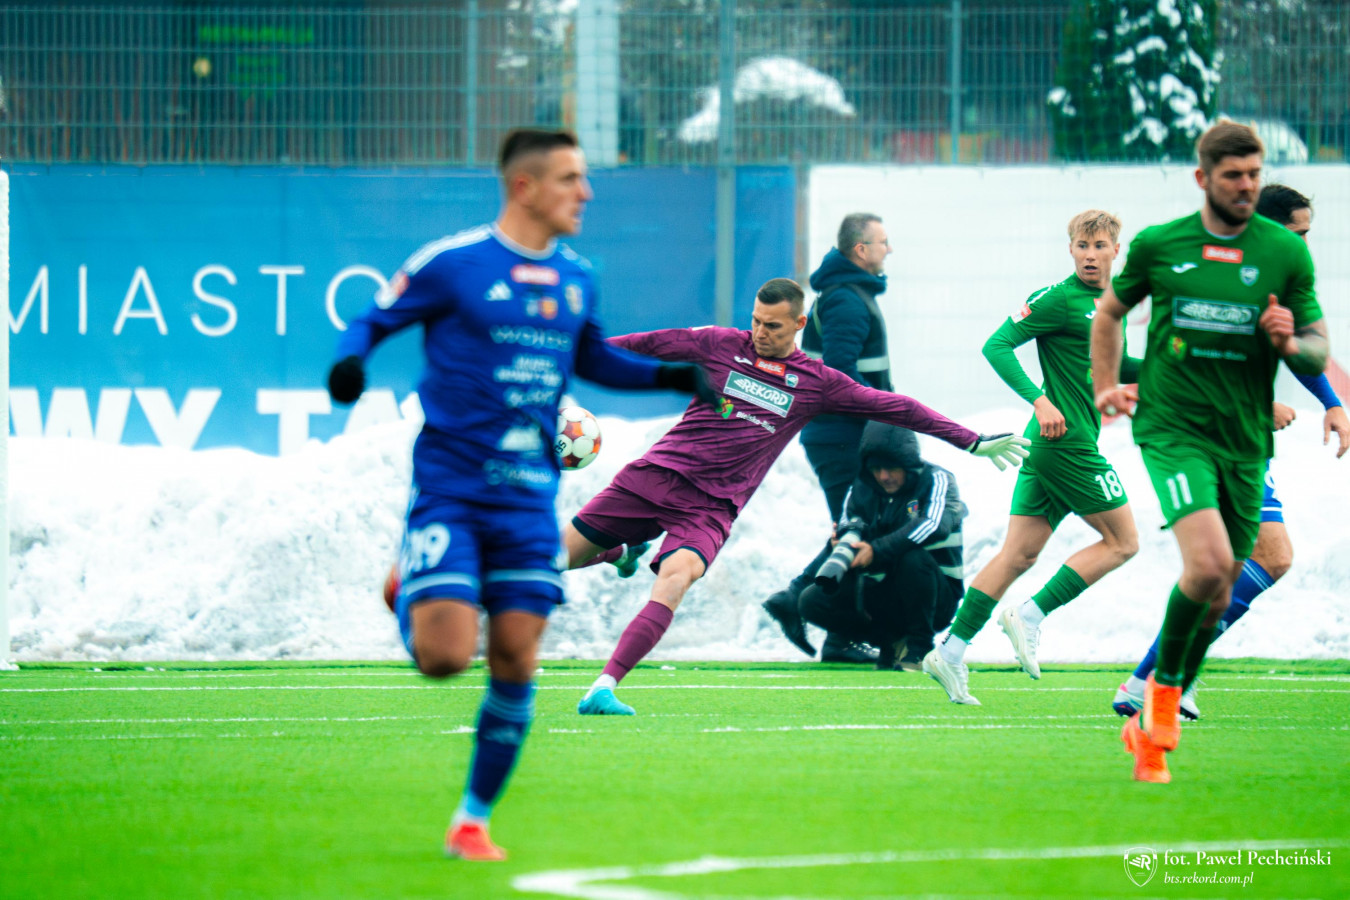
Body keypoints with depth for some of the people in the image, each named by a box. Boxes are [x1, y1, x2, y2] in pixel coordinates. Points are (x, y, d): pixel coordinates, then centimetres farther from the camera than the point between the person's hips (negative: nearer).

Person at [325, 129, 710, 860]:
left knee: (515, 663, -1)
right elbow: (372, 320, 1)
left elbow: (591, 358, 27)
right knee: (445, 654, -17)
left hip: (527, 496, 5)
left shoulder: (576, 279, 10)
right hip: (450, 487, -5)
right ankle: (410, 587, 20)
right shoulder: (451, 264, -8)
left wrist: (673, 376, 16)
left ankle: (472, 821, 14)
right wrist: (350, 362, -21)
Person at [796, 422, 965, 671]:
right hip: (884, 594, 5)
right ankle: (891, 641, -1)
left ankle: (920, 648, -18)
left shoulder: (936, 480, -9)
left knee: (912, 558, -37)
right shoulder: (860, 491, 4)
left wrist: (877, 551, -38)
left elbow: (934, 525, -29)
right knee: (811, 601, -13)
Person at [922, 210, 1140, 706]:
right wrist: (1039, 400, -23)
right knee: (1122, 542, -3)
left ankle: (951, 651, 2)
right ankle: (1030, 615, -4)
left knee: (1020, 553, 5)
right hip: (1067, 440, -9)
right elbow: (997, 345, -14)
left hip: (1049, 443, 9)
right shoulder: (1059, 299, -10)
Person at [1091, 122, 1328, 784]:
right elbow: (1110, 310, 20)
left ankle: (1155, 721, 27)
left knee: (1218, 596, 7)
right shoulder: (1158, 245, 1)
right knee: (1209, 563, -24)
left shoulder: (1286, 252, 1)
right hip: (1173, 427, -3)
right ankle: (1163, 687, 0)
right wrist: (1106, 385, 11)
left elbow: (1318, 351, 6)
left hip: (1245, 439, 3)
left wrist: (1289, 343, -16)